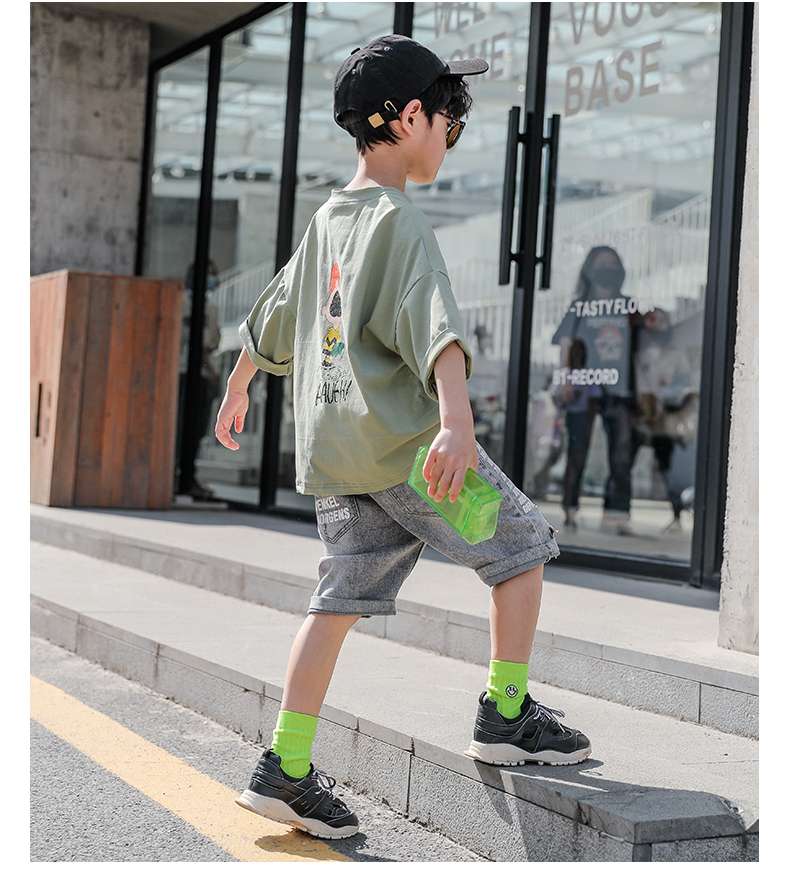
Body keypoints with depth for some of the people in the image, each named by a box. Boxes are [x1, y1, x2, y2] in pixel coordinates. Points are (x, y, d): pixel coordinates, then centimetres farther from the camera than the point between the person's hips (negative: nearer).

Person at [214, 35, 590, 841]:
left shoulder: (326, 221, 16)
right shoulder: (398, 220, -10)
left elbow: (272, 315, 29)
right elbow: (433, 324, -26)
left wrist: (236, 390, 43)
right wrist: (457, 420, -39)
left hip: (332, 445, 8)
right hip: (405, 436, -8)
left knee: (341, 597, 8)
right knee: (521, 546, 7)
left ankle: (285, 769, 6)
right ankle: (506, 716, 11)